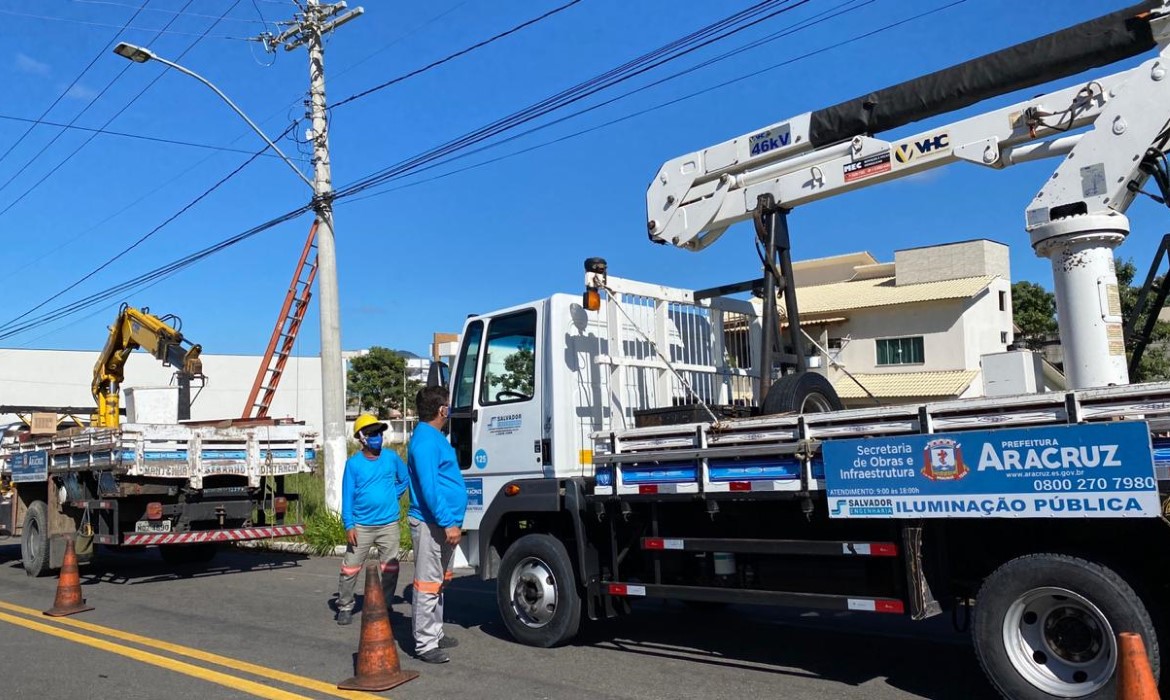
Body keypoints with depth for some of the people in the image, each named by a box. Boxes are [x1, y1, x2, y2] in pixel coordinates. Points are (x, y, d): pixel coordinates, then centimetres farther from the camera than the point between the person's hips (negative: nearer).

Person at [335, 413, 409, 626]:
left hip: (389, 524, 2)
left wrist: (392, 497, 7)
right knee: (350, 568, 0)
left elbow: (404, 479, 18)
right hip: (361, 526, -2)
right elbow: (347, 495, -4)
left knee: (390, 568, 6)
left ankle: (385, 607, 20)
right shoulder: (353, 463, -3)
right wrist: (349, 525, -10)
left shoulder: (391, 457, 2)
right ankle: (344, 607, 15)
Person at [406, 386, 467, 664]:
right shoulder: (425, 441, -18)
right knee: (428, 584, -4)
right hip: (431, 523, -10)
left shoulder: (435, 437, 14)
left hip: (443, 523, 10)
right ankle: (425, 644, 1)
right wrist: (448, 522, -24)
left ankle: (435, 633, 27)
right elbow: (429, 487, -23)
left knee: (439, 582, 17)